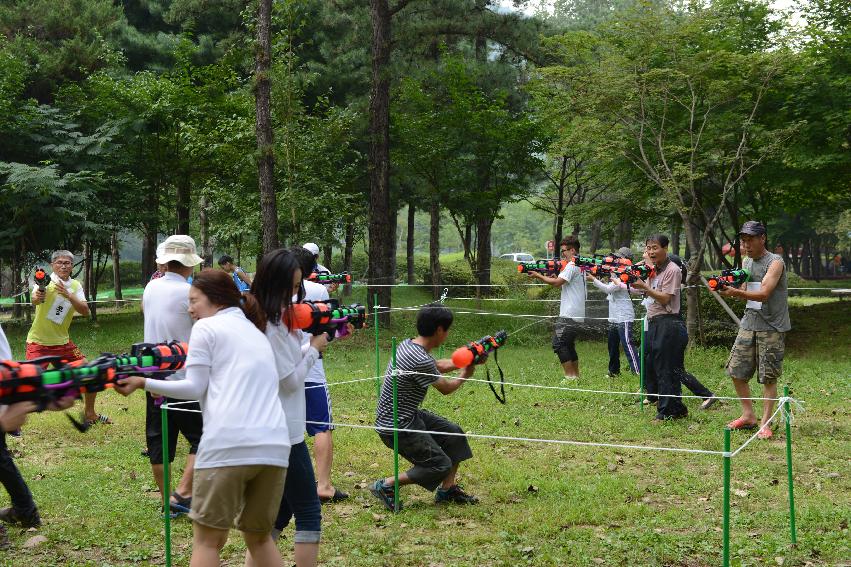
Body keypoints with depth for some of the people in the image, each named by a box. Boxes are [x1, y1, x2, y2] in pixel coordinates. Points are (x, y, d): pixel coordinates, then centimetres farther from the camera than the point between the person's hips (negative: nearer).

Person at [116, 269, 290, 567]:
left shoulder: (207, 327, 9)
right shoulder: (256, 333, 29)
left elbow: (195, 388, 4)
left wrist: (143, 383, 10)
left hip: (229, 445, -6)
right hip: (275, 447, 6)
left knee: (207, 540, 2)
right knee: (259, 537, 19)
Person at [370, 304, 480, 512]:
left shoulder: (407, 345, 2)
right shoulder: (421, 361, -27)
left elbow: (438, 366, 18)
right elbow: (445, 388, -10)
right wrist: (464, 375, 10)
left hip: (408, 415, 10)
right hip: (396, 427, -10)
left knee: (454, 433, 14)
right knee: (440, 465, -3)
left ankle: (447, 489, 23)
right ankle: (386, 485, 1)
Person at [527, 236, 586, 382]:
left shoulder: (572, 265, -12)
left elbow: (557, 283, -20)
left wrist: (538, 276, -11)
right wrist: (553, 275, 6)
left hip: (569, 314, -10)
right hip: (578, 315, 10)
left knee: (558, 342, -10)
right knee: (569, 344, 16)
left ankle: (570, 376, -12)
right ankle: (576, 375, 18)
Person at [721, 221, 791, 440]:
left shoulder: (775, 262, -10)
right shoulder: (746, 263, 13)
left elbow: (763, 294, -22)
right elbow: (744, 293, 12)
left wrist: (736, 292, -34)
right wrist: (730, 288, -9)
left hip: (772, 327, -7)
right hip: (749, 323, 7)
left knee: (768, 377, -3)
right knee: (735, 371, 5)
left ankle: (765, 423, 2)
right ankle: (748, 415, 18)